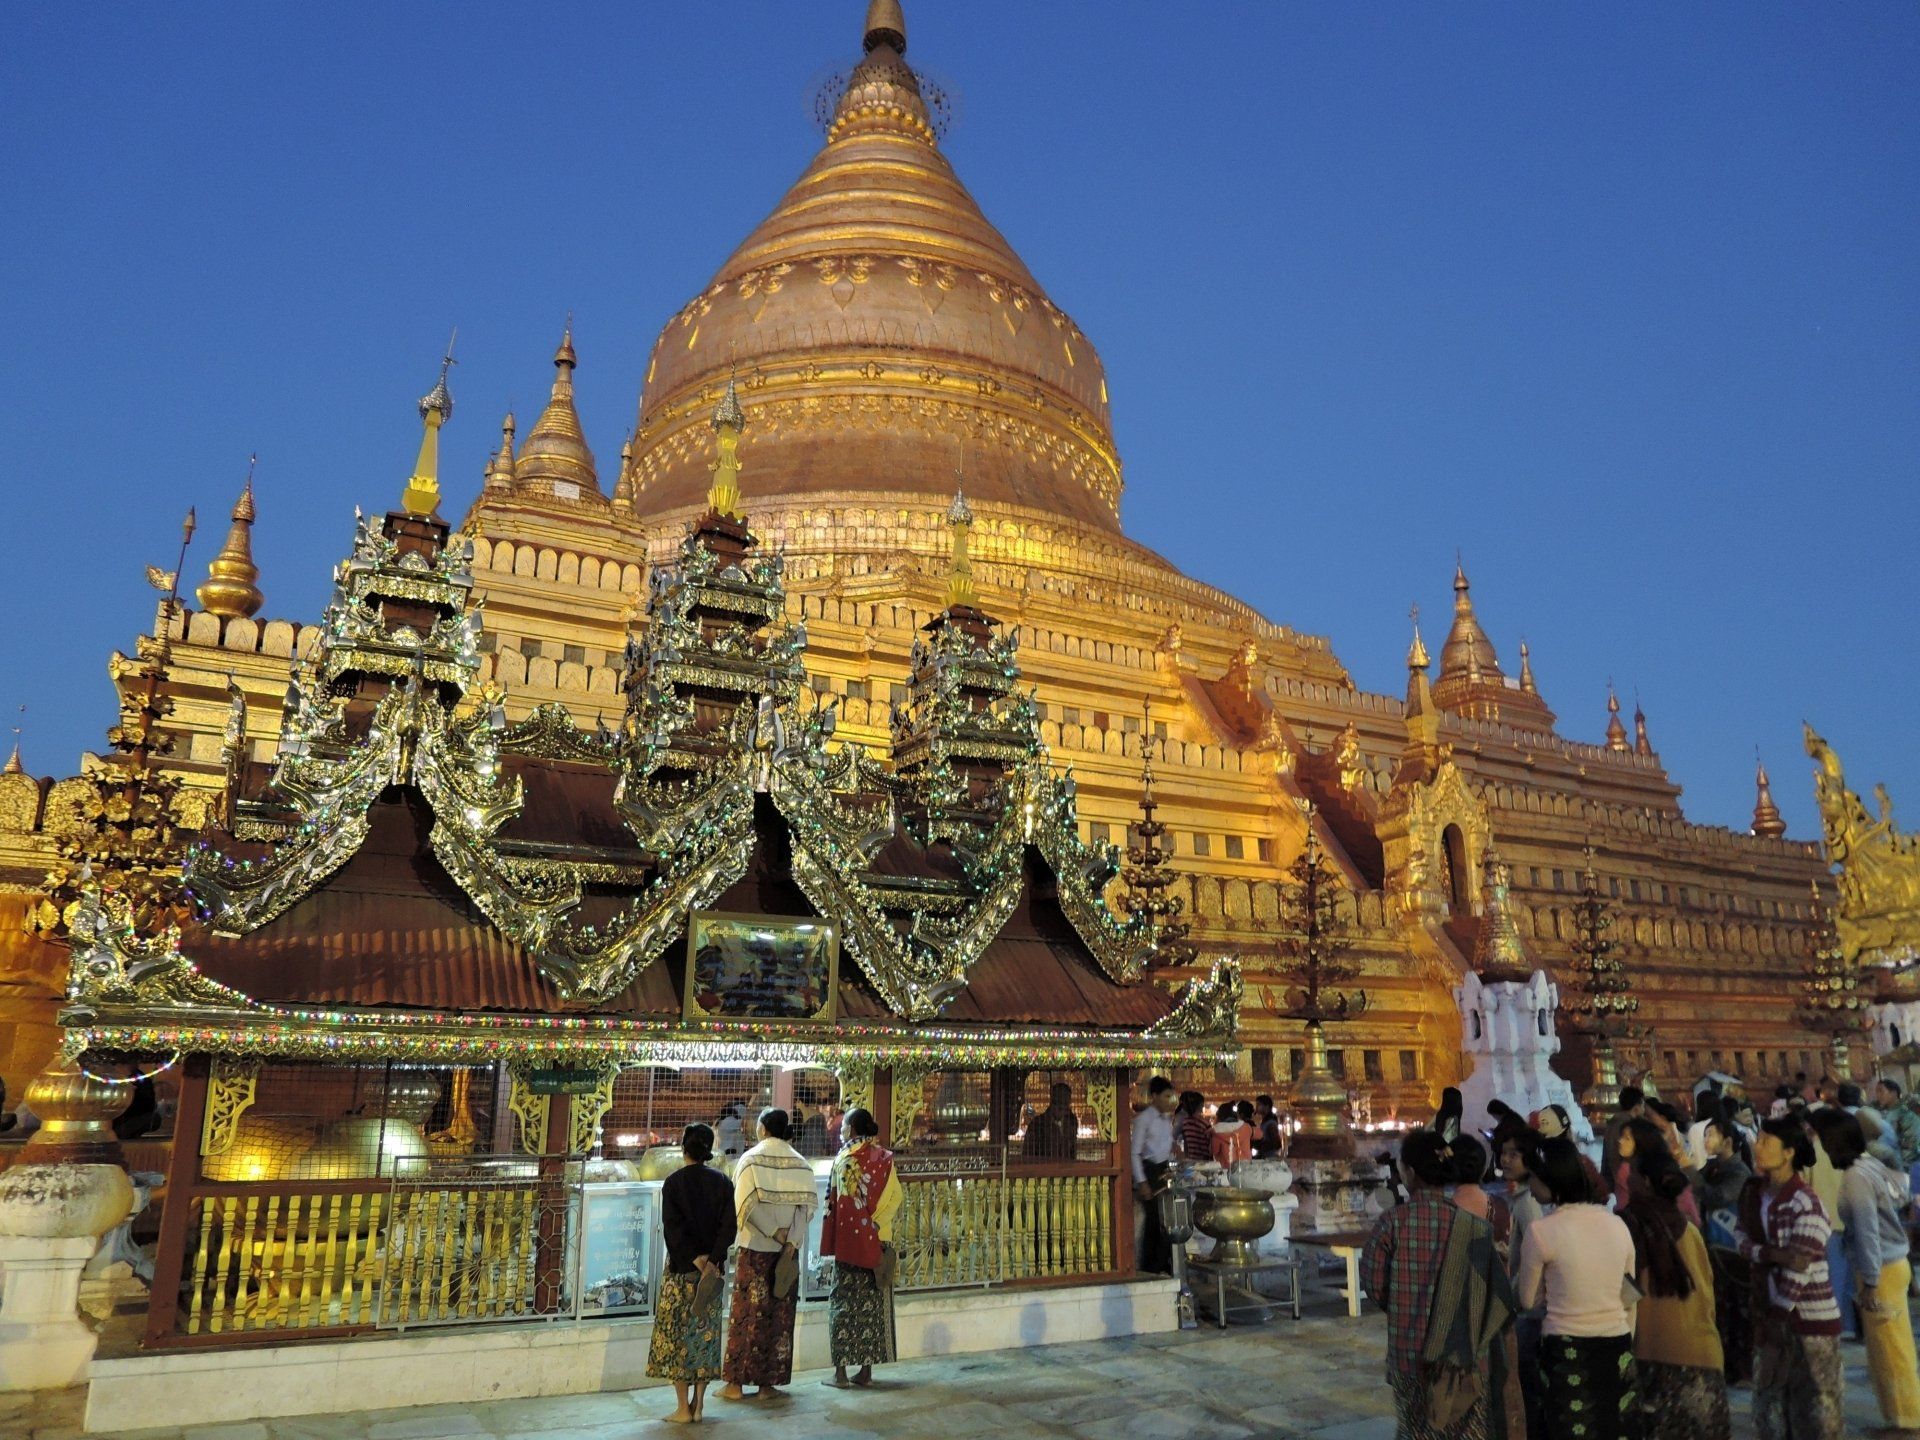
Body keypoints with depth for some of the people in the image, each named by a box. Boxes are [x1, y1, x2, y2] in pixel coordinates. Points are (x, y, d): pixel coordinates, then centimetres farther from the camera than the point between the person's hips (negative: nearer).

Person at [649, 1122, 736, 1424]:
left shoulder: (673, 1182, -8)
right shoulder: (721, 1182, 1)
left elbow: (673, 1227, -15)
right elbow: (728, 1226, -5)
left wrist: (695, 1258, -13)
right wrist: (712, 1260, -10)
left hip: (681, 1268, -3)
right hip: (713, 1268, 3)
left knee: (677, 1332, 5)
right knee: (706, 1332, 12)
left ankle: (683, 1408, 6)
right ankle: (698, 1404, 15)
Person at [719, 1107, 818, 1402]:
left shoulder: (750, 1159, -5)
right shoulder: (800, 1163, 3)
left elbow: (747, 1204, -14)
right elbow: (807, 1206, -5)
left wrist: (774, 1232, -10)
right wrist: (789, 1239, -8)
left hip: (755, 1247, -2)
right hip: (787, 1249, 2)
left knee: (747, 1311, 6)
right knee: (780, 1313, 9)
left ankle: (737, 1382, 9)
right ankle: (769, 1382, 12)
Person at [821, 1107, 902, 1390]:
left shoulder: (844, 1159, -8)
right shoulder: (884, 1159, 2)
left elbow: (835, 1203, -7)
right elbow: (897, 1196, -2)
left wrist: (831, 1244, -1)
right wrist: (876, 1225, 5)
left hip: (848, 1240, -3)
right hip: (878, 1240, 3)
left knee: (844, 1303, 4)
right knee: (873, 1303, 9)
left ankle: (841, 1371, 4)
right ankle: (866, 1369, 13)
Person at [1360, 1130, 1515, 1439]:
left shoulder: (1392, 1222, -14)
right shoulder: (1471, 1226, -10)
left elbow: (1374, 1283, -7)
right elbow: (1495, 1292, -9)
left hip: (1409, 1347, 0)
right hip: (1461, 1351, 0)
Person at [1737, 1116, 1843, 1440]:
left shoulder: (1805, 1203, -18)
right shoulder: (1753, 1191, 3)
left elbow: (1798, 1268, -19)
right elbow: (1744, 1240, -1)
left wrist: (1779, 1316, -15)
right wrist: (1772, 1253, -21)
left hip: (1808, 1315, -6)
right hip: (1768, 1308, 6)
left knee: (1813, 1402, 6)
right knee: (1770, 1391, 15)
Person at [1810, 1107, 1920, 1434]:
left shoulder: (1855, 1177, -22)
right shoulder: (1871, 1164, 4)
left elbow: (1867, 1232, -22)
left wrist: (1869, 1282, -15)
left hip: (1881, 1271, -9)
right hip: (1893, 1263, 9)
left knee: (1890, 1349, 5)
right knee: (1892, 1346, 17)